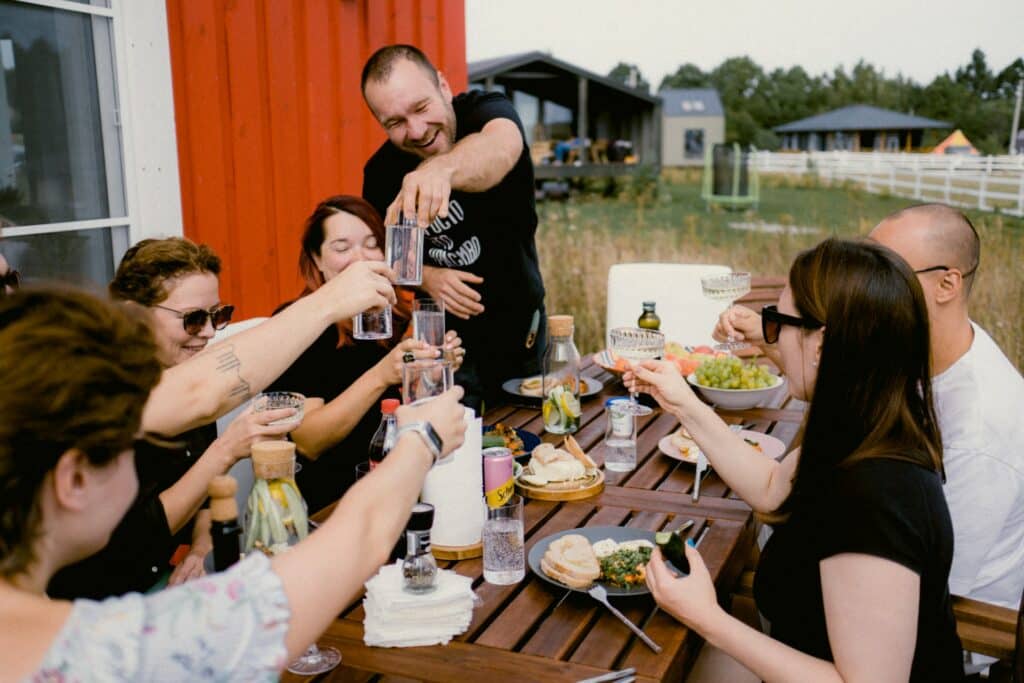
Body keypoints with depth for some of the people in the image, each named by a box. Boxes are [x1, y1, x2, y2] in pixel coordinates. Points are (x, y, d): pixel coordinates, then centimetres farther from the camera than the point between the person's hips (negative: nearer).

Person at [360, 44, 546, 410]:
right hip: (450, 339, 0)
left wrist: (441, 168, -65)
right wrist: (426, 277, -19)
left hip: (524, 327, 0)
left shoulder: (486, 110, -19)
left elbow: (501, 146, -44)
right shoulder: (382, 171, -11)